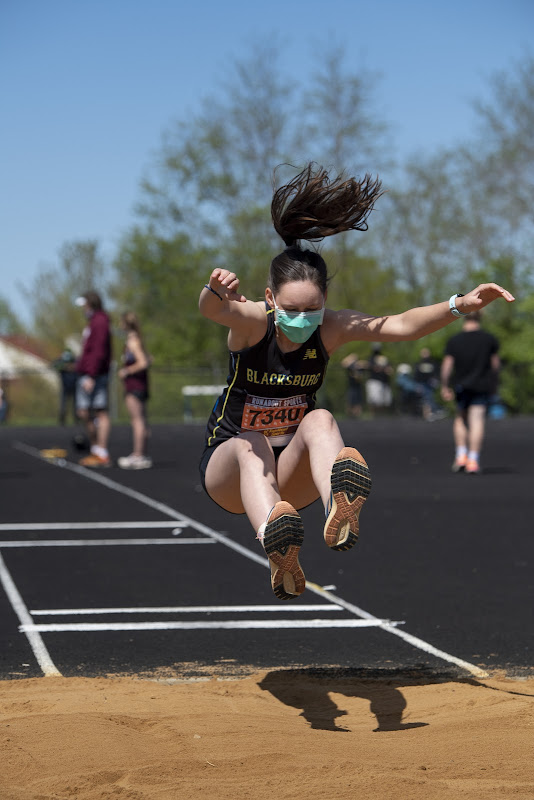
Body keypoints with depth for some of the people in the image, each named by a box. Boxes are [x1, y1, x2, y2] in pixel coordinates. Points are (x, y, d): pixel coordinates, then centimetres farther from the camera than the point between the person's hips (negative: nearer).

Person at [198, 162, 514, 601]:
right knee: (250, 447, -36)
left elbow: (399, 325, -25)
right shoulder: (252, 321, -19)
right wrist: (218, 290, -67)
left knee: (320, 419, -29)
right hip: (227, 467, -2)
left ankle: (340, 513, -61)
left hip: (292, 476, 2)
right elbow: (213, 310, -42)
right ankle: (277, 549, -66)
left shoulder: (333, 328, -11)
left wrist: (460, 305, -42)